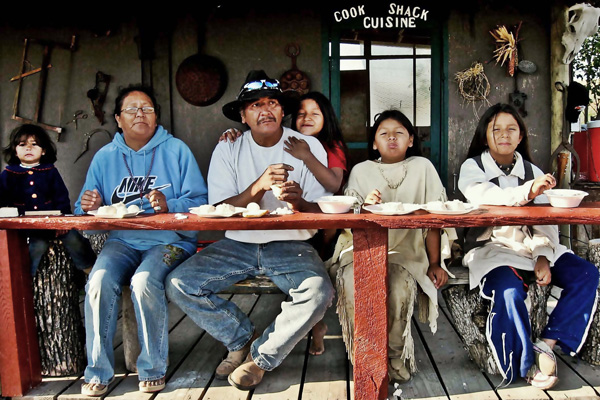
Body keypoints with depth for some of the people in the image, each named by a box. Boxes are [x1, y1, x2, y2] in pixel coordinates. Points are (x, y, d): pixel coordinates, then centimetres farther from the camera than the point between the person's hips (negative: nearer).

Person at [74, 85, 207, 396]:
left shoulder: (176, 151, 3)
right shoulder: (105, 157, 13)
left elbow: (198, 201, -5)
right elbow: (85, 208, 13)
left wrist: (168, 205, -23)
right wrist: (92, 206, -10)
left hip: (169, 240, -3)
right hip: (122, 241, 3)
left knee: (145, 281, -30)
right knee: (99, 281, -25)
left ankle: (153, 368, -9)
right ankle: (98, 371, -7)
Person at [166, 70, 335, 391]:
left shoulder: (308, 146, -2)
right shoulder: (228, 150, 0)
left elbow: (321, 214, -4)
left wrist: (299, 202, -28)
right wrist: (260, 186, -28)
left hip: (291, 246, -1)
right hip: (238, 245, 2)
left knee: (319, 293, -29)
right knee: (178, 283, -17)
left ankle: (260, 357, -1)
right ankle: (243, 338, 8)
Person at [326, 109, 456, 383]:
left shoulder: (422, 167, 9)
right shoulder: (360, 171, 11)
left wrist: (435, 263, 0)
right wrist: (365, 206, -18)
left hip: (405, 250, 0)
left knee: (398, 287, -31)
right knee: (353, 284, -31)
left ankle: (396, 357, -1)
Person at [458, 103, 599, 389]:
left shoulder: (532, 171, 13)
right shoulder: (472, 168, 1)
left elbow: (544, 221, 4)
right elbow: (484, 196, -22)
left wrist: (543, 257, -12)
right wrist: (527, 192, -38)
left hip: (530, 246, 5)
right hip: (491, 247, -5)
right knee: (509, 291, -31)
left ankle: (546, 344, -8)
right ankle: (527, 365, -9)